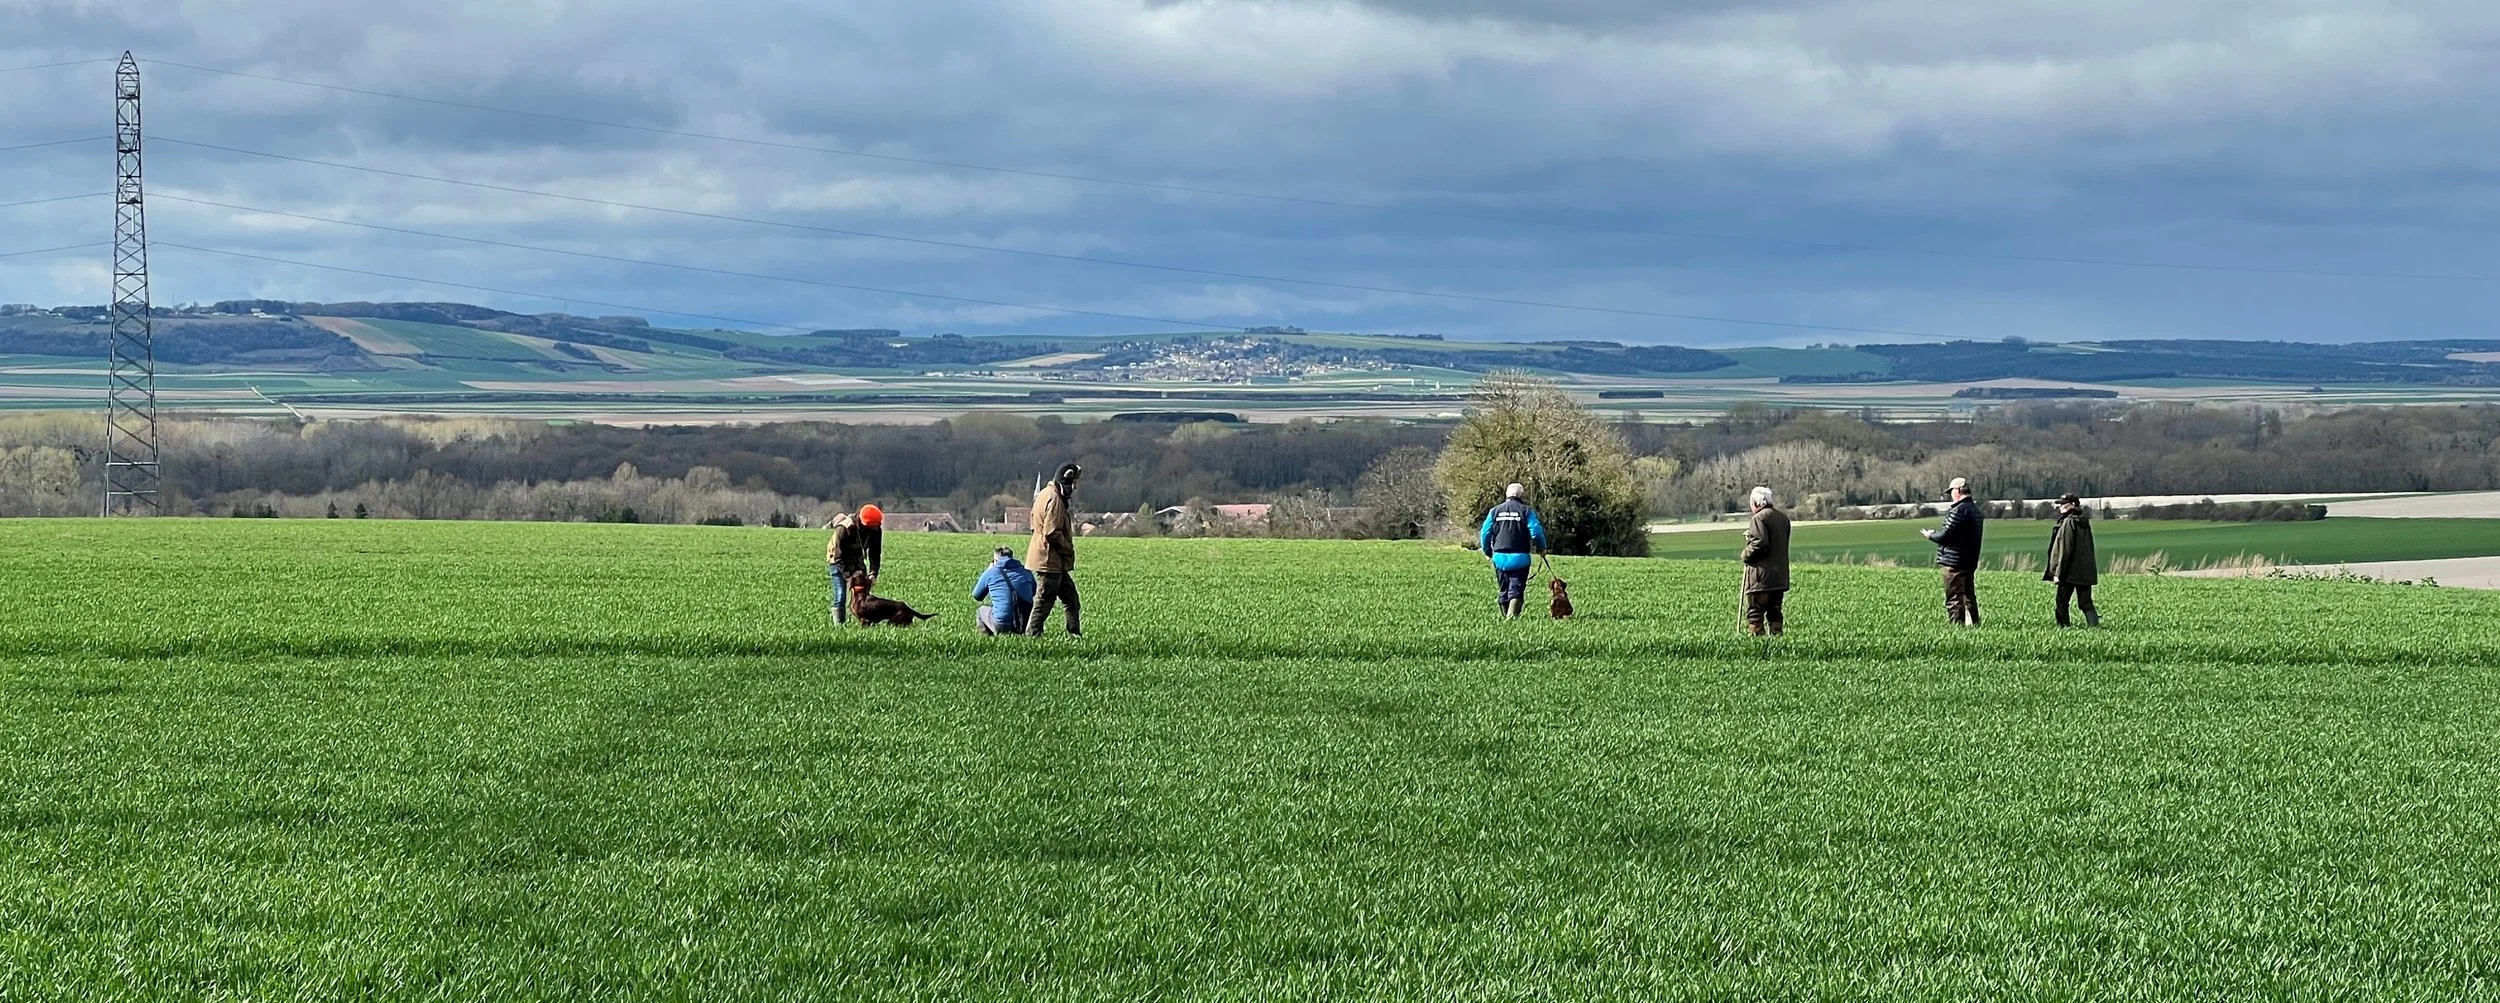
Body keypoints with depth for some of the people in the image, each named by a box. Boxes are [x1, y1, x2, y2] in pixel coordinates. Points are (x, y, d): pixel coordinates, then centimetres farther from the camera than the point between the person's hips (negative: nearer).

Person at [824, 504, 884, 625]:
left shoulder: (876, 530, -17)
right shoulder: (844, 529, -33)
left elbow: (875, 554, -9)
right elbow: (839, 557, -29)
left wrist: (873, 574, -23)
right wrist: (849, 577, -35)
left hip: (857, 561, 5)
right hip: (838, 561, -5)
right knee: (840, 596, -15)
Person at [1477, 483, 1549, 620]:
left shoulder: (1495, 511, 8)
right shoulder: (1526, 511, -1)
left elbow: (1485, 533, 7)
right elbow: (1536, 532, -8)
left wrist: (1488, 552, 21)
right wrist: (1541, 548, 8)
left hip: (1500, 557, 3)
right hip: (1520, 557, -3)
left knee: (1503, 589, 15)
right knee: (1516, 588, -7)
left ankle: (1505, 616, 22)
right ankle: (1512, 615, -25)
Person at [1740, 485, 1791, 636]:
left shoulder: (1759, 518, -13)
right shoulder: (1783, 517, 14)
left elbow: (1759, 544, -22)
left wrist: (1746, 555, -4)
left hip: (1762, 576, -8)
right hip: (1780, 576, 8)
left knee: (1754, 612, -5)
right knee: (1775, 611, 14)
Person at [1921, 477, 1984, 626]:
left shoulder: (1959, 510, -18)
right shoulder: (1975, 510, 14)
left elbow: (1945, 535, -19)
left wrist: (1931, 535, 0)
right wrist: (1936, 533, 17)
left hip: (1954, 562, -10)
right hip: (1970, 562, 10)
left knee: (1954, 598, -6)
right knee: (1969, 596, 17)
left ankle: (1957, 624, -8)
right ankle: (1973, 624, 21)